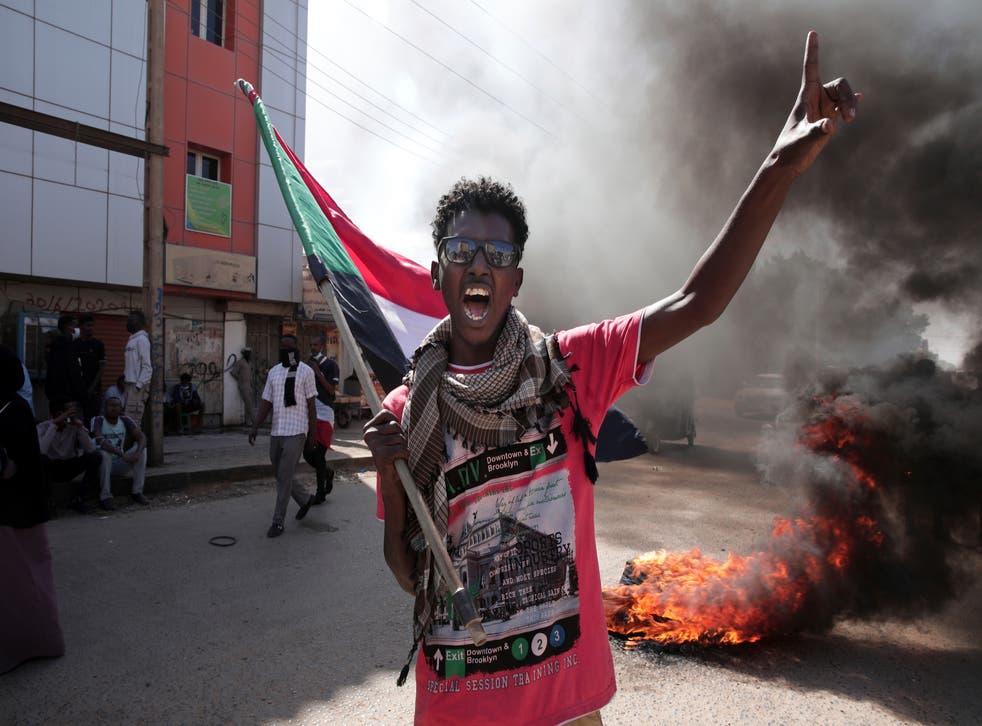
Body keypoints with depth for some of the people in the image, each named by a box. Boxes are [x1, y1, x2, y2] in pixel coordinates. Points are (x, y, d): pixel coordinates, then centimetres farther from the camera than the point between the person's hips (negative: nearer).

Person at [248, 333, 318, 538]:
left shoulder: (305, 371, -3)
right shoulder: (273, 372, 12)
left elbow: (311, 404, -2)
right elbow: (266, 402, 11)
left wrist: (313, 432, -5)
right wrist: (255, 427, 0)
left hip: (296, 432, -6)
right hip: (276, 431, 6)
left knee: (284, 477, -7)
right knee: (281, 475, 14)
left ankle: (278, 521, 2)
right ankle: (305, 499, 37)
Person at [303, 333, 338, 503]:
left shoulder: (330, 365, -5)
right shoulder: (308, 364, 14)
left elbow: (332, 390, -12)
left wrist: (317, 372, -15)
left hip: (324, 414, -6)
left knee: (319, 454, -5)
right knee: (307, 453, 5)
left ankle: (320, 493, 7)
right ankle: (327, 472, 32)